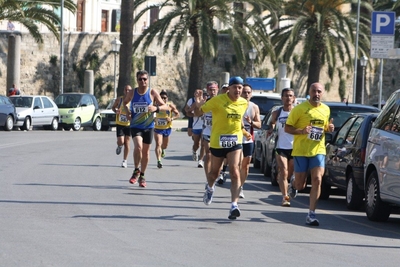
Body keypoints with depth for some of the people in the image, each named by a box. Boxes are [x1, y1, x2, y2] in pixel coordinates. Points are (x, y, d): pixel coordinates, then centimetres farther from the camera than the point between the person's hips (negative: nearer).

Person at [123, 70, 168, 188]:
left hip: (148, 126, 1)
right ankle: (136, 171, -4)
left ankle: (142, 176, 25)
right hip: (135, 126, -1)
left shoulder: (152, 93, -7)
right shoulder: (131, 93, -3)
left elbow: (165, 106, -5)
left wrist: (156, 108, -25)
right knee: (138, 146, -23)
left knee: (146, 151, 9)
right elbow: (124, 103, 18)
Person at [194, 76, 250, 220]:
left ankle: (234, 205, -23)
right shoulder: (218, 100, -11)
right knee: (214, 172, 17)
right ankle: (210, 188, 53)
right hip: (217, 141, -1)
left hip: (235, 142, 1)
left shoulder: (244, 103, 3)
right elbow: (200, 111, -7)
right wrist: (198, 104, -26)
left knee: (235, 172, -17)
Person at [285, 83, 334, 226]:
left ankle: (311, 214, -7)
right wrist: (301, 131, -21)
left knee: (317, 180, -12)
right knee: (300, 185, 3)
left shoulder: (326, 110, 10)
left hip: (318, 151, 3)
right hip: (301, 151, -3)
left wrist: (330, 128, 1)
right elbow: (287, 128, -4)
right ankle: (293, 184, 42)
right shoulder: (300, 109, -6)